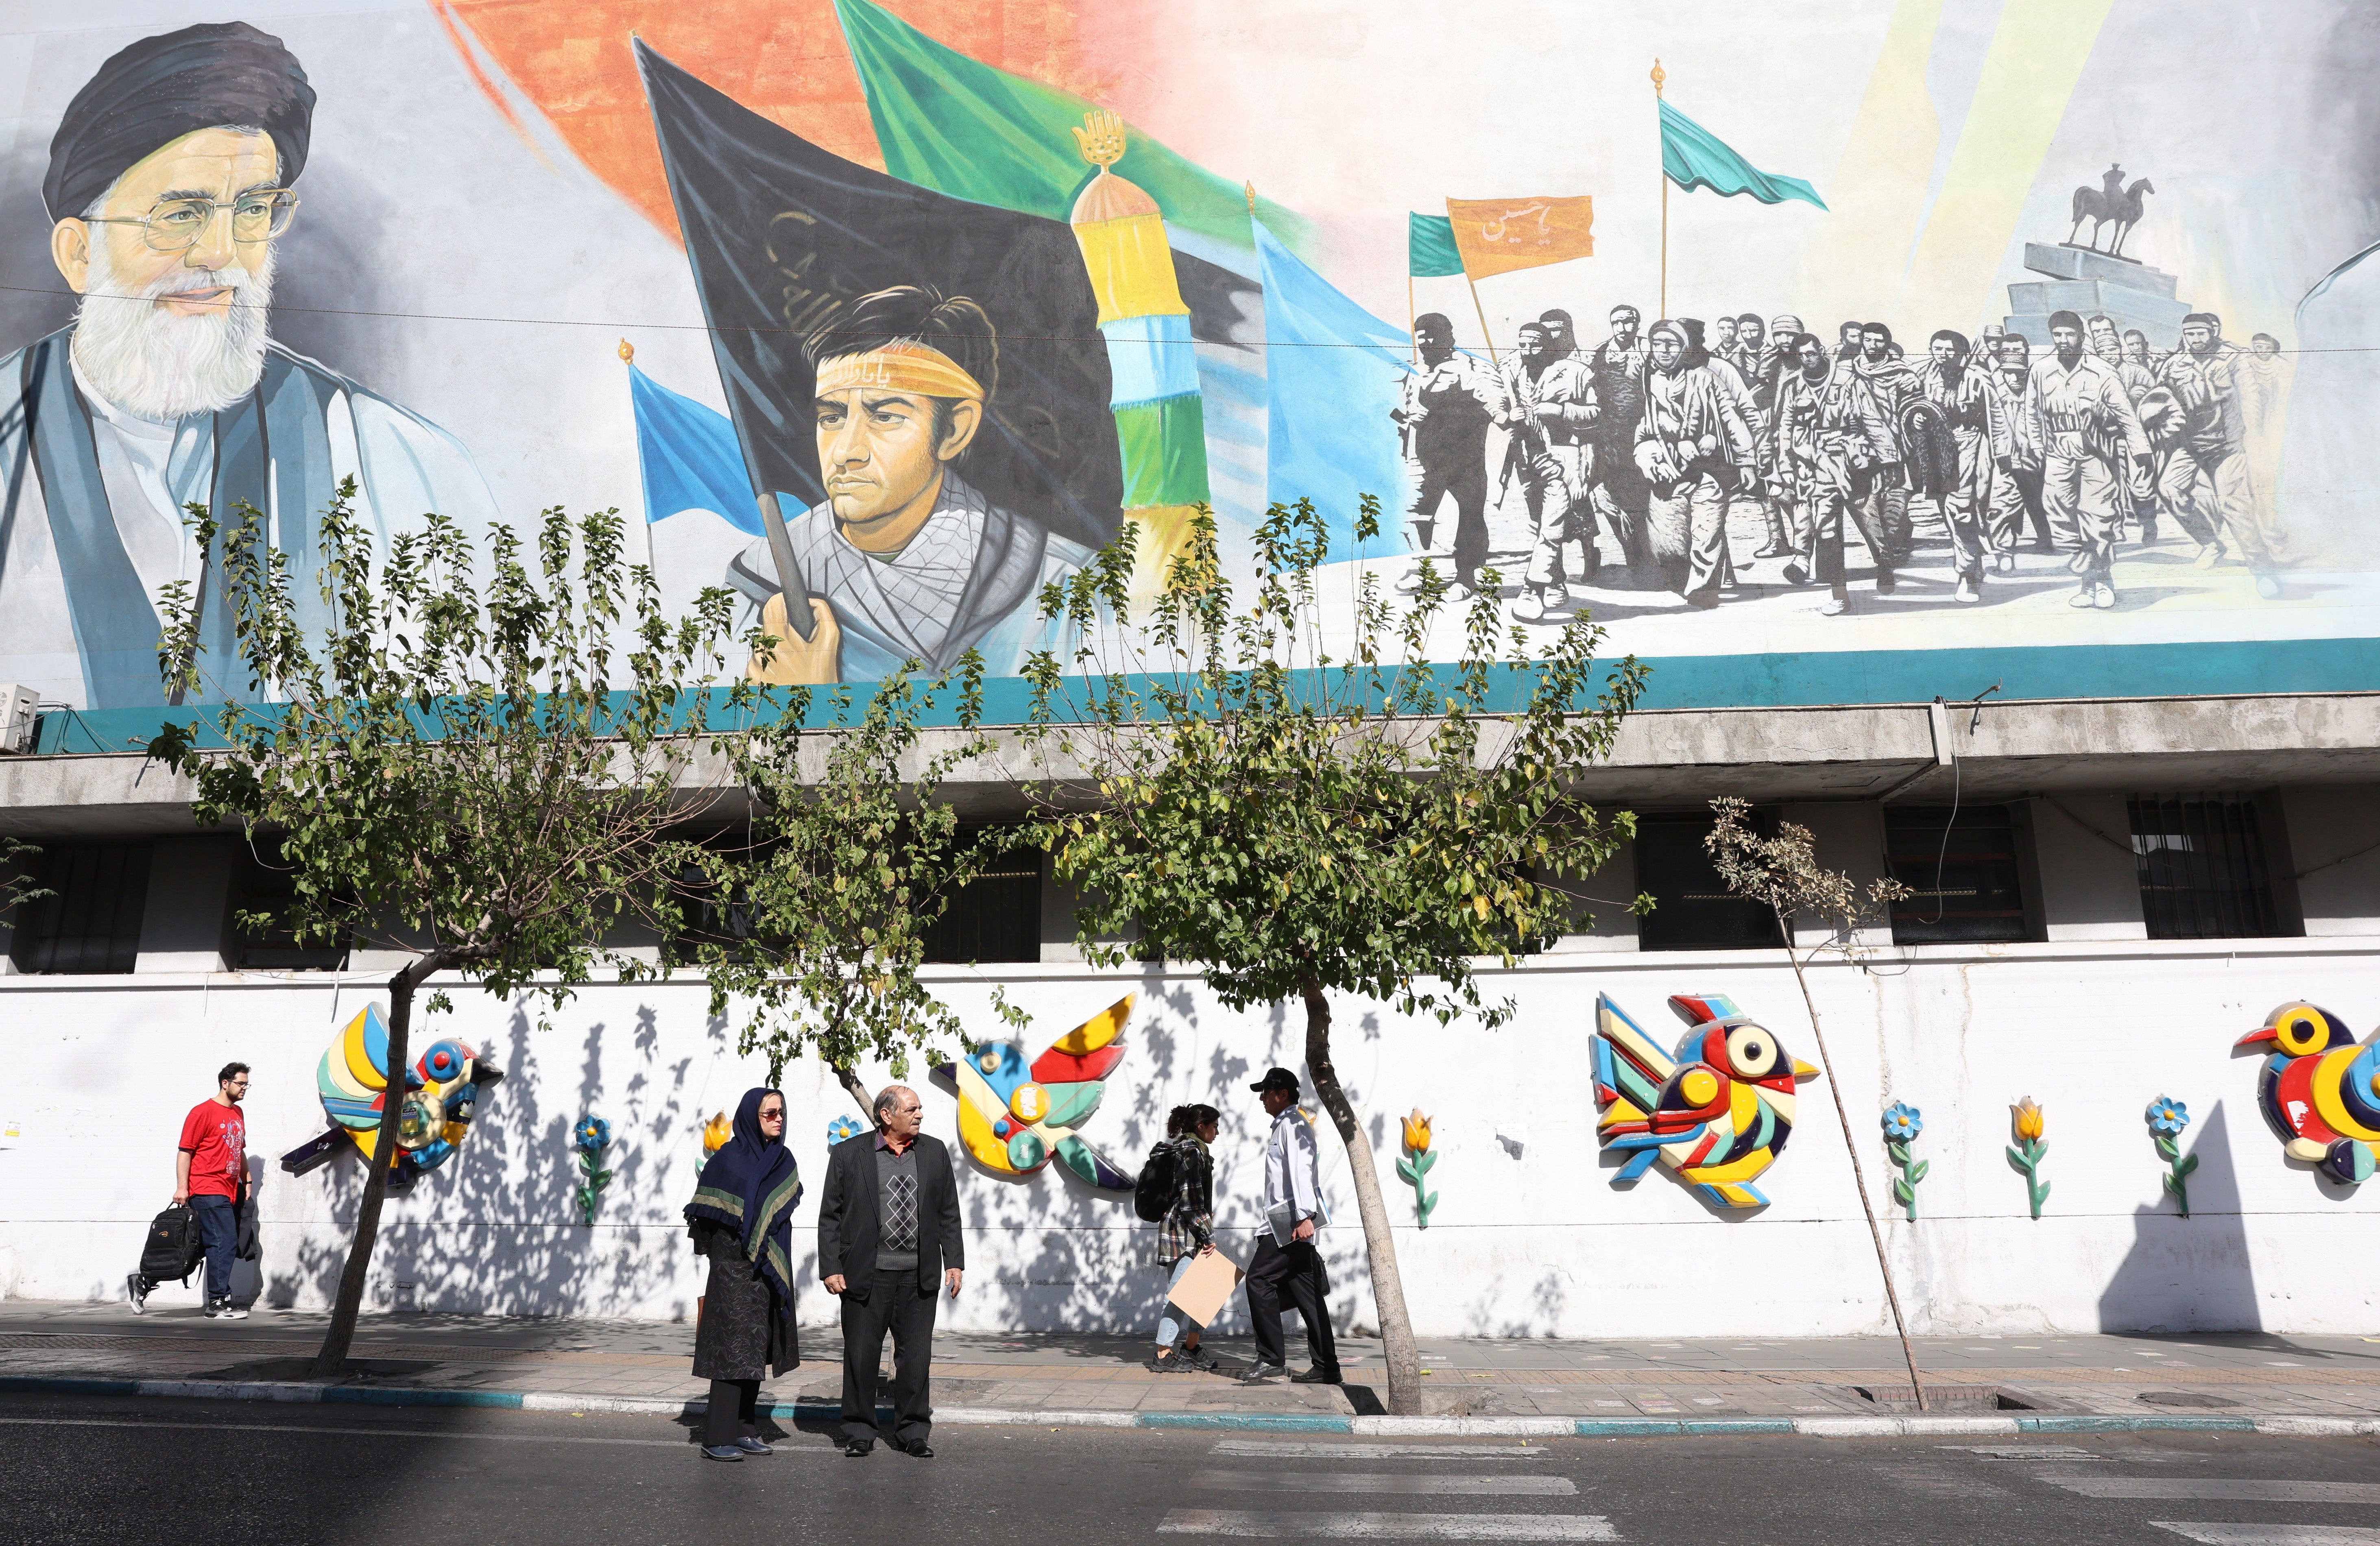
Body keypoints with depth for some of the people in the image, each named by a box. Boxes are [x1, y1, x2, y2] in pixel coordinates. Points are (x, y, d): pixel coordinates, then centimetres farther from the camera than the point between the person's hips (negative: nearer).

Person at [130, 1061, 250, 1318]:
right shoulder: (203, 1112, -7)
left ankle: (144, 1282, 22)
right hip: (208, 1191, -8)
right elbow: (184, 1151, -9)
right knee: (224, 1243, -10)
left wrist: (246, 1181, 22)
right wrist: (182, 1188, -13)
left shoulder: (238, 1114, 19)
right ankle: (219, 1303, -5)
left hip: (229, 1192, 8)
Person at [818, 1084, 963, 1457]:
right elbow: (830, 1216, 1)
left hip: (919, 1276, 2)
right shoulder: (848, 1154, 0)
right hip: (867, 1274, -2)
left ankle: (913, 1432, 20)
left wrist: (954, 1261, 5)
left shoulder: (934, 1152, 8)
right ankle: (859, 1432, 22)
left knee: (916, 1356, 7)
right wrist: (830, 1268, -5)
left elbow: (949, 1213, 12)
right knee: (861, 1355, 6)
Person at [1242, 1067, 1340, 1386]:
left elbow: (1301, 1169, -19)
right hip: (1287, 1224, 10)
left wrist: (1304, 1216, -28)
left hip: (1291, 1222, -10)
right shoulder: (1284, 1126, 25)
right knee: (1306, 1293, 6)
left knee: (1259, 1279, -11)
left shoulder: (1292, 1124, -7)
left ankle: (1271, 1359, -8)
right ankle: (1326, 1367, 5)